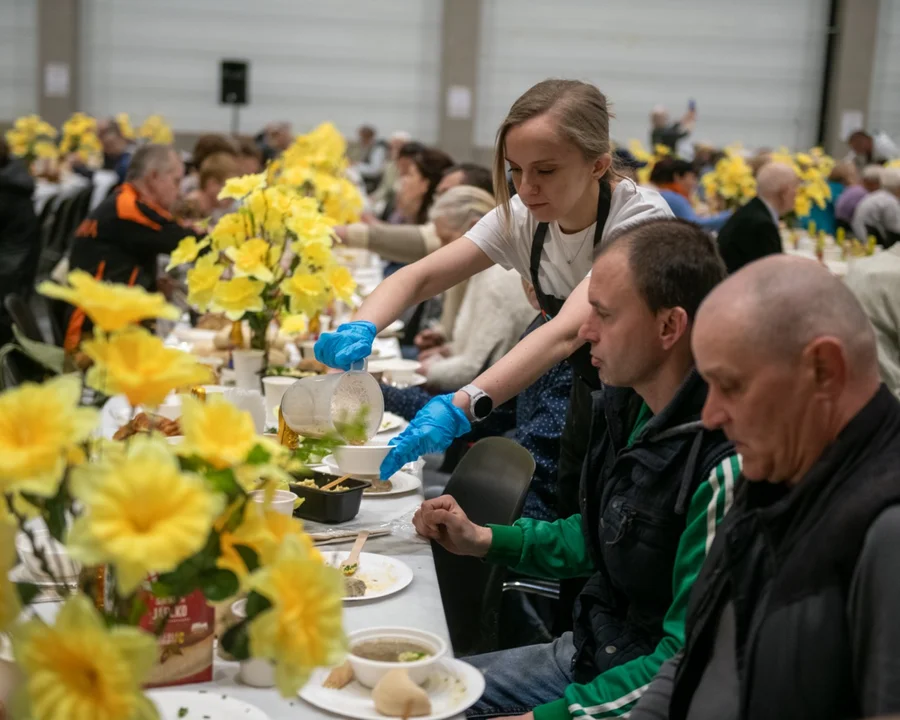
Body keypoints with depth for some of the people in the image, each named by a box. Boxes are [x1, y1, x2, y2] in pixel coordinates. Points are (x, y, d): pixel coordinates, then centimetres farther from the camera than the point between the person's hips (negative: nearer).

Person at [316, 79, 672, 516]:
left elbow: (567, 332, -41)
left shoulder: (641, 219, -27)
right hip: (589, 413, 5)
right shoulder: (523, 216, -8)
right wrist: (360, 329, -33)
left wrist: (460, 408, -52)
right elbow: (420, 276, -11)